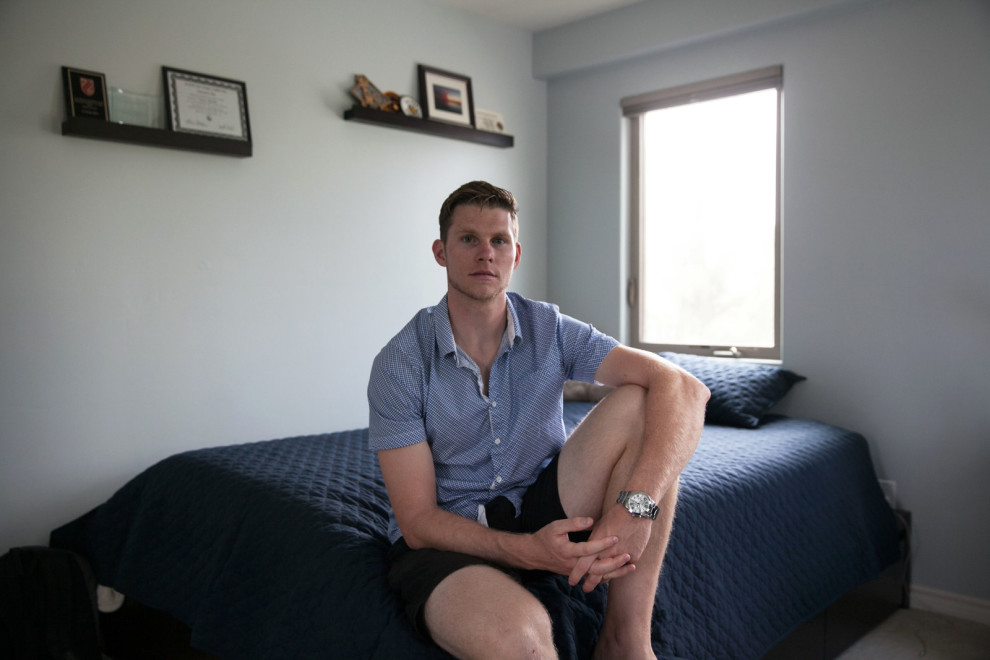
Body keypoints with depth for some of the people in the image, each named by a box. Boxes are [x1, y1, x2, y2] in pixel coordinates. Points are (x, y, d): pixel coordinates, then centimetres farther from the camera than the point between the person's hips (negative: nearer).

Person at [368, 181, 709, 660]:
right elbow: (417, 522, -13)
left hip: (542, 512, 4)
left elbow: (685, 388, -18)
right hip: (448, 537, -4)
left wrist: (635, 506, -34)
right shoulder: (400, 364, -12)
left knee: (640, 405, -22)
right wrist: (529, 551, -28)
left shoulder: (551, 331, -5)